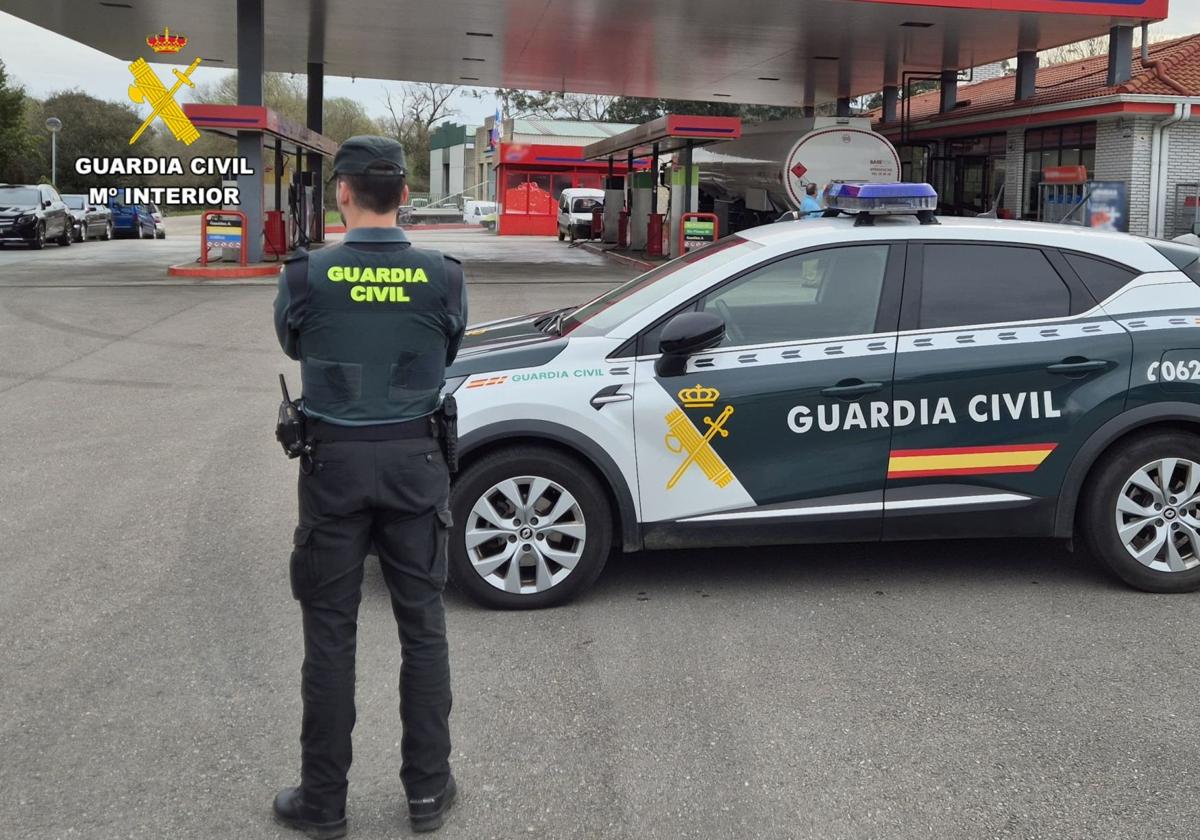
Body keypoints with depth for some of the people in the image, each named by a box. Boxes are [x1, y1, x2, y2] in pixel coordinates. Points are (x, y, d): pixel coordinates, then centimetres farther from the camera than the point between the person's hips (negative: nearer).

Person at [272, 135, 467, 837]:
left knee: (331, 634, 7)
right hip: (414, 460, 1)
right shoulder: (443, 276, -7)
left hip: (336, 462, -1)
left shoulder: (308, 275, -10)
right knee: (423, 628, 11)